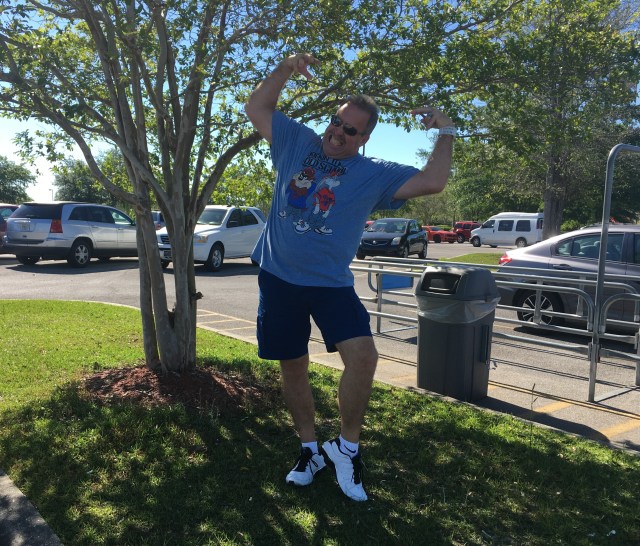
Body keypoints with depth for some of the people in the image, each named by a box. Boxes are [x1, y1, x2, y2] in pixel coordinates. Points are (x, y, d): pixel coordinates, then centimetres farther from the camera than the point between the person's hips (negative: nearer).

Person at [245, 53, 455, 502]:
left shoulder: (375, 175, 1)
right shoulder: (297, 142, 8)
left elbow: (432, 182, -5)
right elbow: (256, 109, 10)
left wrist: (446, 134, -5)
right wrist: (287, 68, -1)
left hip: (331, 284, -2)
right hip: (279, 278, 2)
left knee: (363, 354, -22)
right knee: (293, 367, 10)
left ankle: (347, 447, 2)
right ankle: (311, 449, 30)